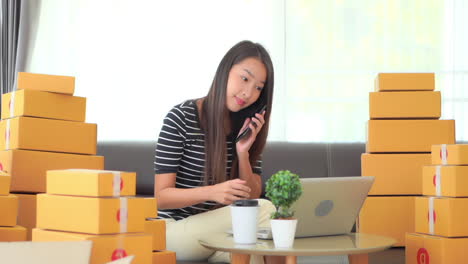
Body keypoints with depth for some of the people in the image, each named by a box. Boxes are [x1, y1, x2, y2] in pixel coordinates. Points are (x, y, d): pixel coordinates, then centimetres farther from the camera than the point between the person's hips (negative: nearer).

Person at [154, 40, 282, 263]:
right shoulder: (181, 117, -11)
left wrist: (242, 152, -13)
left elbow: (252, 198, 3)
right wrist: (211, 192, -30)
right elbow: (161, 197, -13)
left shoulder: (247, 127, 5)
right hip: (175, 228, -4)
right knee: (266, 210, -23)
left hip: (218, 228, 4)